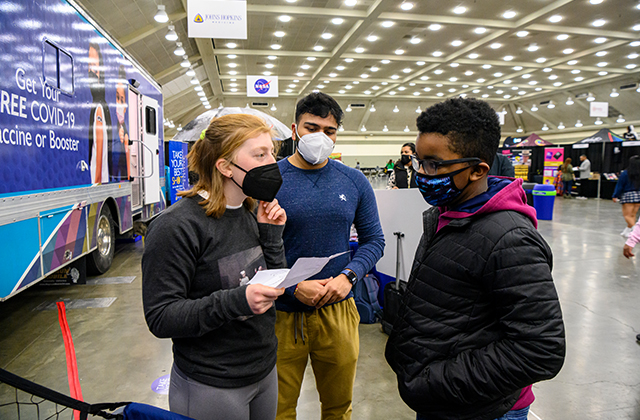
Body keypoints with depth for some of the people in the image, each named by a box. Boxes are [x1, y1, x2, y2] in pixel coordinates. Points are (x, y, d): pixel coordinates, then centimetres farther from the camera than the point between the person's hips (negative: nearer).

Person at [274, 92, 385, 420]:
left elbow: (374, 239, 6)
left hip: (338, 310, 3)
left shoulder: (355, 182, 2)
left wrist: (348, 276, -10)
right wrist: (293, 286, -19)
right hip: (282, 313, -2)